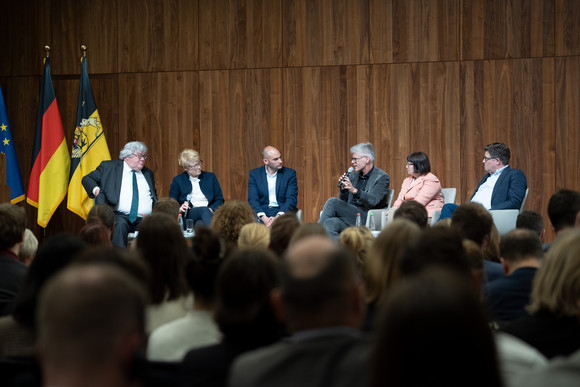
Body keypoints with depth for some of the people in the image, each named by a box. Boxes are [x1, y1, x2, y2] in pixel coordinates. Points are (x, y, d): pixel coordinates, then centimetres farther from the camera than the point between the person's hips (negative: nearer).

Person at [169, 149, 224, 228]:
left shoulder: (210, 177, 17)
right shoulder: (177, 180, 12)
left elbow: (220, 200, 14)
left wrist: (211, 209, -8)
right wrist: (179, 209, -12)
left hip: (209, 212, 2)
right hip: (188, 216, -2)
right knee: (204, 210, -38)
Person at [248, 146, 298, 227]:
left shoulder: (290, 173, 6)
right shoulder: (254, 174, 8)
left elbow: (291, 199, -3)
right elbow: (253, 199, -1)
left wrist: (278, 217, -19)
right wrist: (263, 218, -20)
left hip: (283, 212, -1)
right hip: (263, 212, 1)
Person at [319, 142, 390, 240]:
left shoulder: (382, 177, 1)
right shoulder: (352, 176, 21)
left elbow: (374, 200, -16)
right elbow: (343, 201, 22)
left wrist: (354, 190, -31)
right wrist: (343, 188, 0)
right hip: (350, 217, 6)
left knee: (332, 202, -20)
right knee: (329, 224, -26)